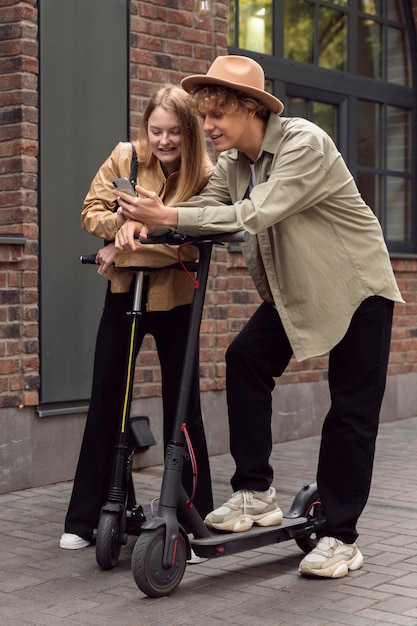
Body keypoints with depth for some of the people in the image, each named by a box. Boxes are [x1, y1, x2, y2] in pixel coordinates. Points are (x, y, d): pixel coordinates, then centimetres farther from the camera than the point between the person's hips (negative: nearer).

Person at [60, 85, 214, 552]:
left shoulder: (203, 175, -11)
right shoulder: (125, 157, -5)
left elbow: (189, 244, -19)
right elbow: (92, 211, -3)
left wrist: (126, 247, -27)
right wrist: (126, 223, -23)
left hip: (174, 299, -2)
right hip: (123, 292, 2)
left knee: (182, 405, 1)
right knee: (105, 403, 6)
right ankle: (84, 518, 16)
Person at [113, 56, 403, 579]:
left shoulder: (305, 144, -25)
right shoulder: (234, 162, 1)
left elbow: (257, 214, -34)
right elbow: (204, 204, -8)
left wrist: (169, 216, -36)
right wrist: (142, 222, -27)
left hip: (356, 287, -7)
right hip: (293, 290, 7)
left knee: (351, 409, -4)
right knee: (245, 359, -11)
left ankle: (340, 537, 5)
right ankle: (255, 494, -2)